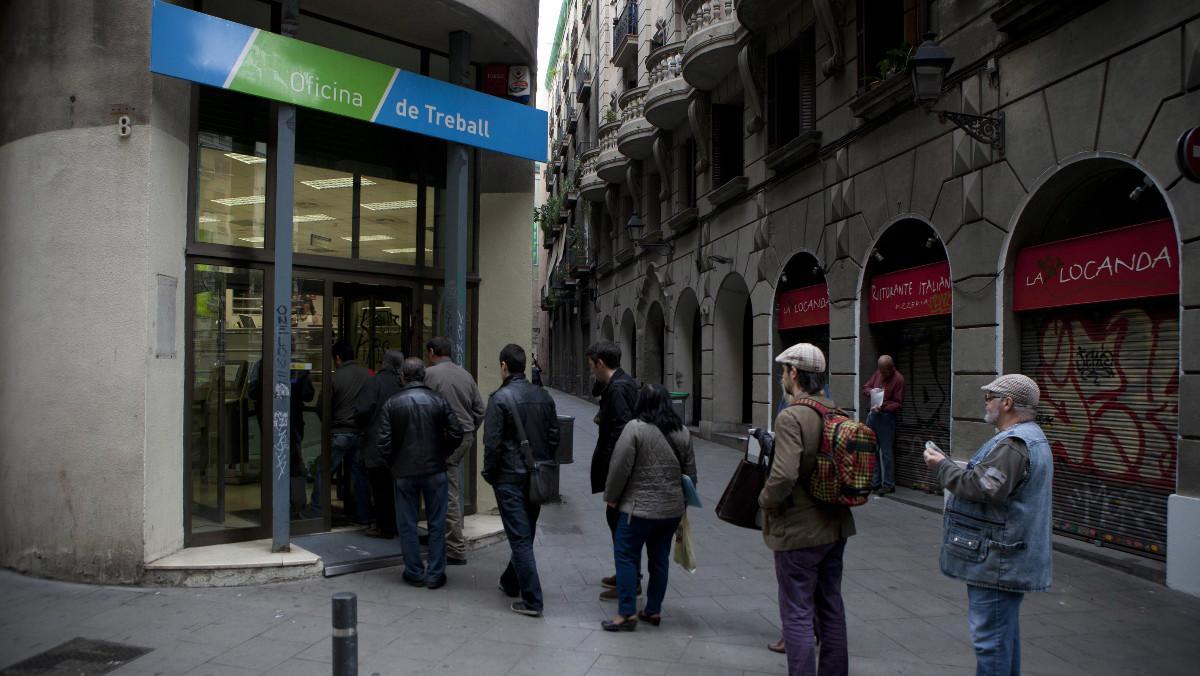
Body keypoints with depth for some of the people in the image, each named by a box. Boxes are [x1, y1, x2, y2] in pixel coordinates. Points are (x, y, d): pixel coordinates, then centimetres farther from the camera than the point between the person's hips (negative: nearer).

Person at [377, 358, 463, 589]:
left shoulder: (392, 403, -5)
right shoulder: (439, 401, -3)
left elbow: (384, 442, -8)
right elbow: (456, 435, -4)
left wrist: (393, 463, 8)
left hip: (404, 472, -1)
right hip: (435, 470, 1)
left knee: (407, 524, 11)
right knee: (436, 524, 9)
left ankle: (415, 573, 17)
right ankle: (435, 574, 12)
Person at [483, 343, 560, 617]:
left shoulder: (500, 398, -13)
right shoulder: (543, 396, 6)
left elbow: (492, 442, -14)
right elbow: (554, 436, 10)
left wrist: (489, 473, -1)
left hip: (510, 478, -6)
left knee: (520, 538, -3)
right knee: (526, 535, 19)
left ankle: (532, 600, -3)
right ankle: (511, 582, 37)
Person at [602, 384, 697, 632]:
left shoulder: (636, 428, -13)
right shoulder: (682, 432, 6)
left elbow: (620, 467, -12)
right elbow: (690, 472, 12)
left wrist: (611, 497, 1)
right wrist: (684, 501, 24)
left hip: (639, 508, -6)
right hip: (672, 509, 6)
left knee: (626, 557, 3)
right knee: (660, 559, 14)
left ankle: (627, 614, 3)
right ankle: (654, 611, 22)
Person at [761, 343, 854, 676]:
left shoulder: (791, 416, -21)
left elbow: (784, 475, -30)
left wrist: (766, 500, -12)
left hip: (798, 530, -8)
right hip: (836, 525, 8)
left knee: (797, 613, 2)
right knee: (831, 607, 20)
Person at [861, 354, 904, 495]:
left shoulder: (898, 379, -10)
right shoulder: (878, 373, 9)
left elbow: (898, 404, -11)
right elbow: (865, 388, 17)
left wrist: (883, 407, -25)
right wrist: (871, 391, -5)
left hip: (886, 417, -7)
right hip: (872, 415, 7)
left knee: (886, 451, -3)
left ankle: (888, 484, 5)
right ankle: (874, 482, 19)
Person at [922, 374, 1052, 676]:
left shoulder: (1013, 445, -21)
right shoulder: (1031, 437, 17)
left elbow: (984, 488, -28)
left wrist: (942, 466, -15)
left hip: (997, 561, -11)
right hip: (1009, 558, 11)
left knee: (990, 635, -5)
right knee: (1004, 632, 20)